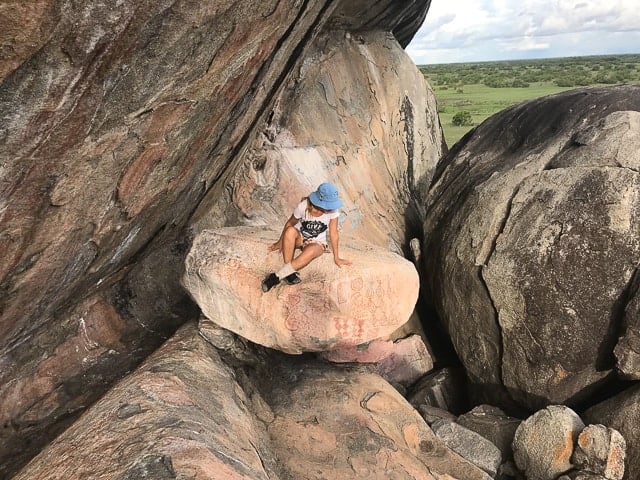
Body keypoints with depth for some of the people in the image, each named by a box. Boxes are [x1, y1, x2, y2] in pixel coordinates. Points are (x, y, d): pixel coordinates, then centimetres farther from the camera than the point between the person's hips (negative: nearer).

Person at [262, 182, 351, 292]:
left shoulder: (333, 210, -19)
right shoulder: (303, 206, -20)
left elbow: (333, 233, -13)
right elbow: (290, 223, -5)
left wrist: (336, 258, -11)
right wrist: (280, 242, 1)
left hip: (317, 242, 0)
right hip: (299, 238, 0)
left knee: (311, 251, -39)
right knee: (290, 231, -36)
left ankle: (277, 276, -35)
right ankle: (290, 273, -30)